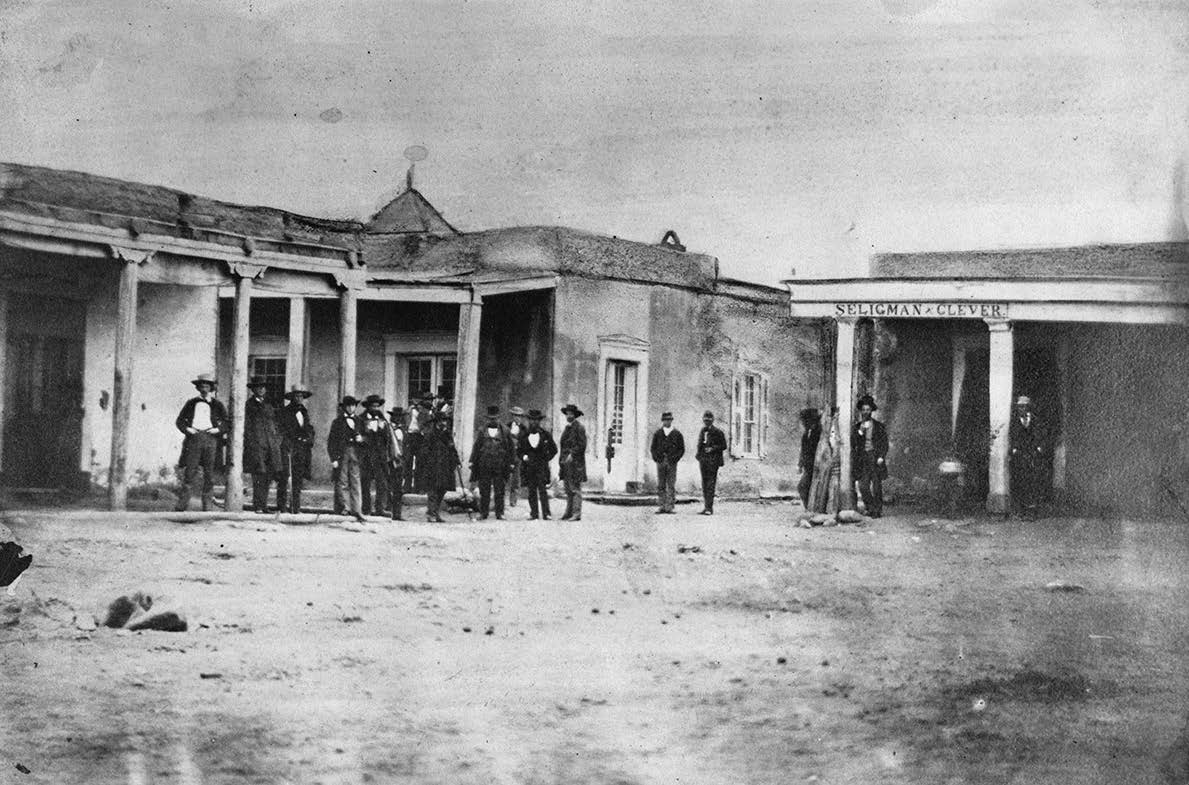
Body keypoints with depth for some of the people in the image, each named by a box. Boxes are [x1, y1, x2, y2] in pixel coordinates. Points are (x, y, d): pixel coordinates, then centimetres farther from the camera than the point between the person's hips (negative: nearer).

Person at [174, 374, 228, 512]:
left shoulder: (217, 404, 13)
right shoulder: (191, 403, 15)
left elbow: (228, 422, 13)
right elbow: (179, 420, 17)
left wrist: (219, 429, -4)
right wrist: (186, 428, -2)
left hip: (211, 439, 0)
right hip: (194, 438, 0)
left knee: (209, 474, 0)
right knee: (189, 472, -6)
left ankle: (208, 506, 3)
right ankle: (181, 505, -6)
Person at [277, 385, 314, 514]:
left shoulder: (305, 412, 18)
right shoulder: (284, 411, 1)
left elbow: (310, 430, 21)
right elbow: (280, 430, -4)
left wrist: (310, 445, 11)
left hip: (302, 449, 5)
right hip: (288, 446, -5)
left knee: (299, 479, 4)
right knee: (285, 477, -8)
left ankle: (296, 506, 6)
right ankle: (281, 505, -6)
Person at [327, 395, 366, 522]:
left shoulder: (359, 421, 17)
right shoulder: (338, 422, 6)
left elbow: (364, 436, 24)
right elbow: (331, 441, 2)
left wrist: (361, 439, -1)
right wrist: (333, 459, -7)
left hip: (355, 455, 2)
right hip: (342, 454, -2)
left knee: (356, 483, -4)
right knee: (342, 482, -4)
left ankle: (357, 511, -6)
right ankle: (346, 506, 5)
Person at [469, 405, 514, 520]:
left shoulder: (504, 431, 9)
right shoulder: (482, 431, 11)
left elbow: (510, 448, 10)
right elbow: (476, 446, 9)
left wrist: (511, 462, 3)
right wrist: (472, 461, 2)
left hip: (500, 466, 0)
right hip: (484, 466, 0)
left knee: (499, 491, 0)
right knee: (484, 491, 2)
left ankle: (500, 513, 6)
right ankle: (483, 513, 9)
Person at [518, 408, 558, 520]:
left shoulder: (546, 435, 5)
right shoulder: (523, 434, 7)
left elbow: (553, 449, 13)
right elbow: (518, 450, 12)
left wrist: (546, 459, 3)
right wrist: (524, 457, -6)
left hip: (542, 466, -2)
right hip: (528, 466, 2)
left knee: (543, 490, -9)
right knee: (531, 491, 0)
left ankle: (546, 514, -8)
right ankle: (533, 514, 5)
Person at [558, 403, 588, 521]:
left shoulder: (579, 428, -7)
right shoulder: (567, 428, 19)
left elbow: (582, 445, -13)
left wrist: (572, 454, -17)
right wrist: (562, 461, 16)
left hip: (575, 463, -8)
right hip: (566, 463, 8)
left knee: (575, 489, -9)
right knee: (568, 489, 8)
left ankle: (577, 514, -10)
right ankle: (569, 513, 10)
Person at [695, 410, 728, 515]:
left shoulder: (718, 432, -3)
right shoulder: (702, 431, 16)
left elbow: (724, 446, -2)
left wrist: (713, 448, -15)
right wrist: (699, 456, 9)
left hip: (713, 460, -6)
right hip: (703, 459, 6)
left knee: (710, 484, -10)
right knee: (704, 484, 8)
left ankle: (709, 508, -13)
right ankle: (706, 506, 14)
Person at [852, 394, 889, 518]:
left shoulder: (879, 426, 5)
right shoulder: (857, 427, 11)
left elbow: (884, 444, 5)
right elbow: (853, 443, 2)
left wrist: (881, 457, -7)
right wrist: (861, 430, -8)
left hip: (875, 458, -2)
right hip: (862, 459, 2)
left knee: (877, 486, -4)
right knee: (863, 486, -7)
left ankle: (878, 510, 6)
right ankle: (870, 508, 9)